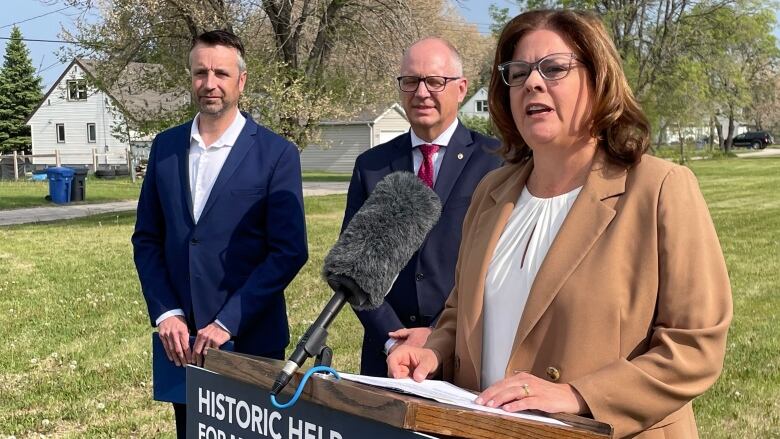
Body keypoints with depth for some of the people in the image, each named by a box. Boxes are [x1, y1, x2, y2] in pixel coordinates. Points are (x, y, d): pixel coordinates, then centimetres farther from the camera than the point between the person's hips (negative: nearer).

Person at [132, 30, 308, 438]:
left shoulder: (276, 153, -8)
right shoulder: (165, 146, 5)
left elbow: (289, 251, -12)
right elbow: (147, 239, 7)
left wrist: (228, 322, -16)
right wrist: (165, 313, -5)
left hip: (250, 339, -4)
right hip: (181, 338, 4)